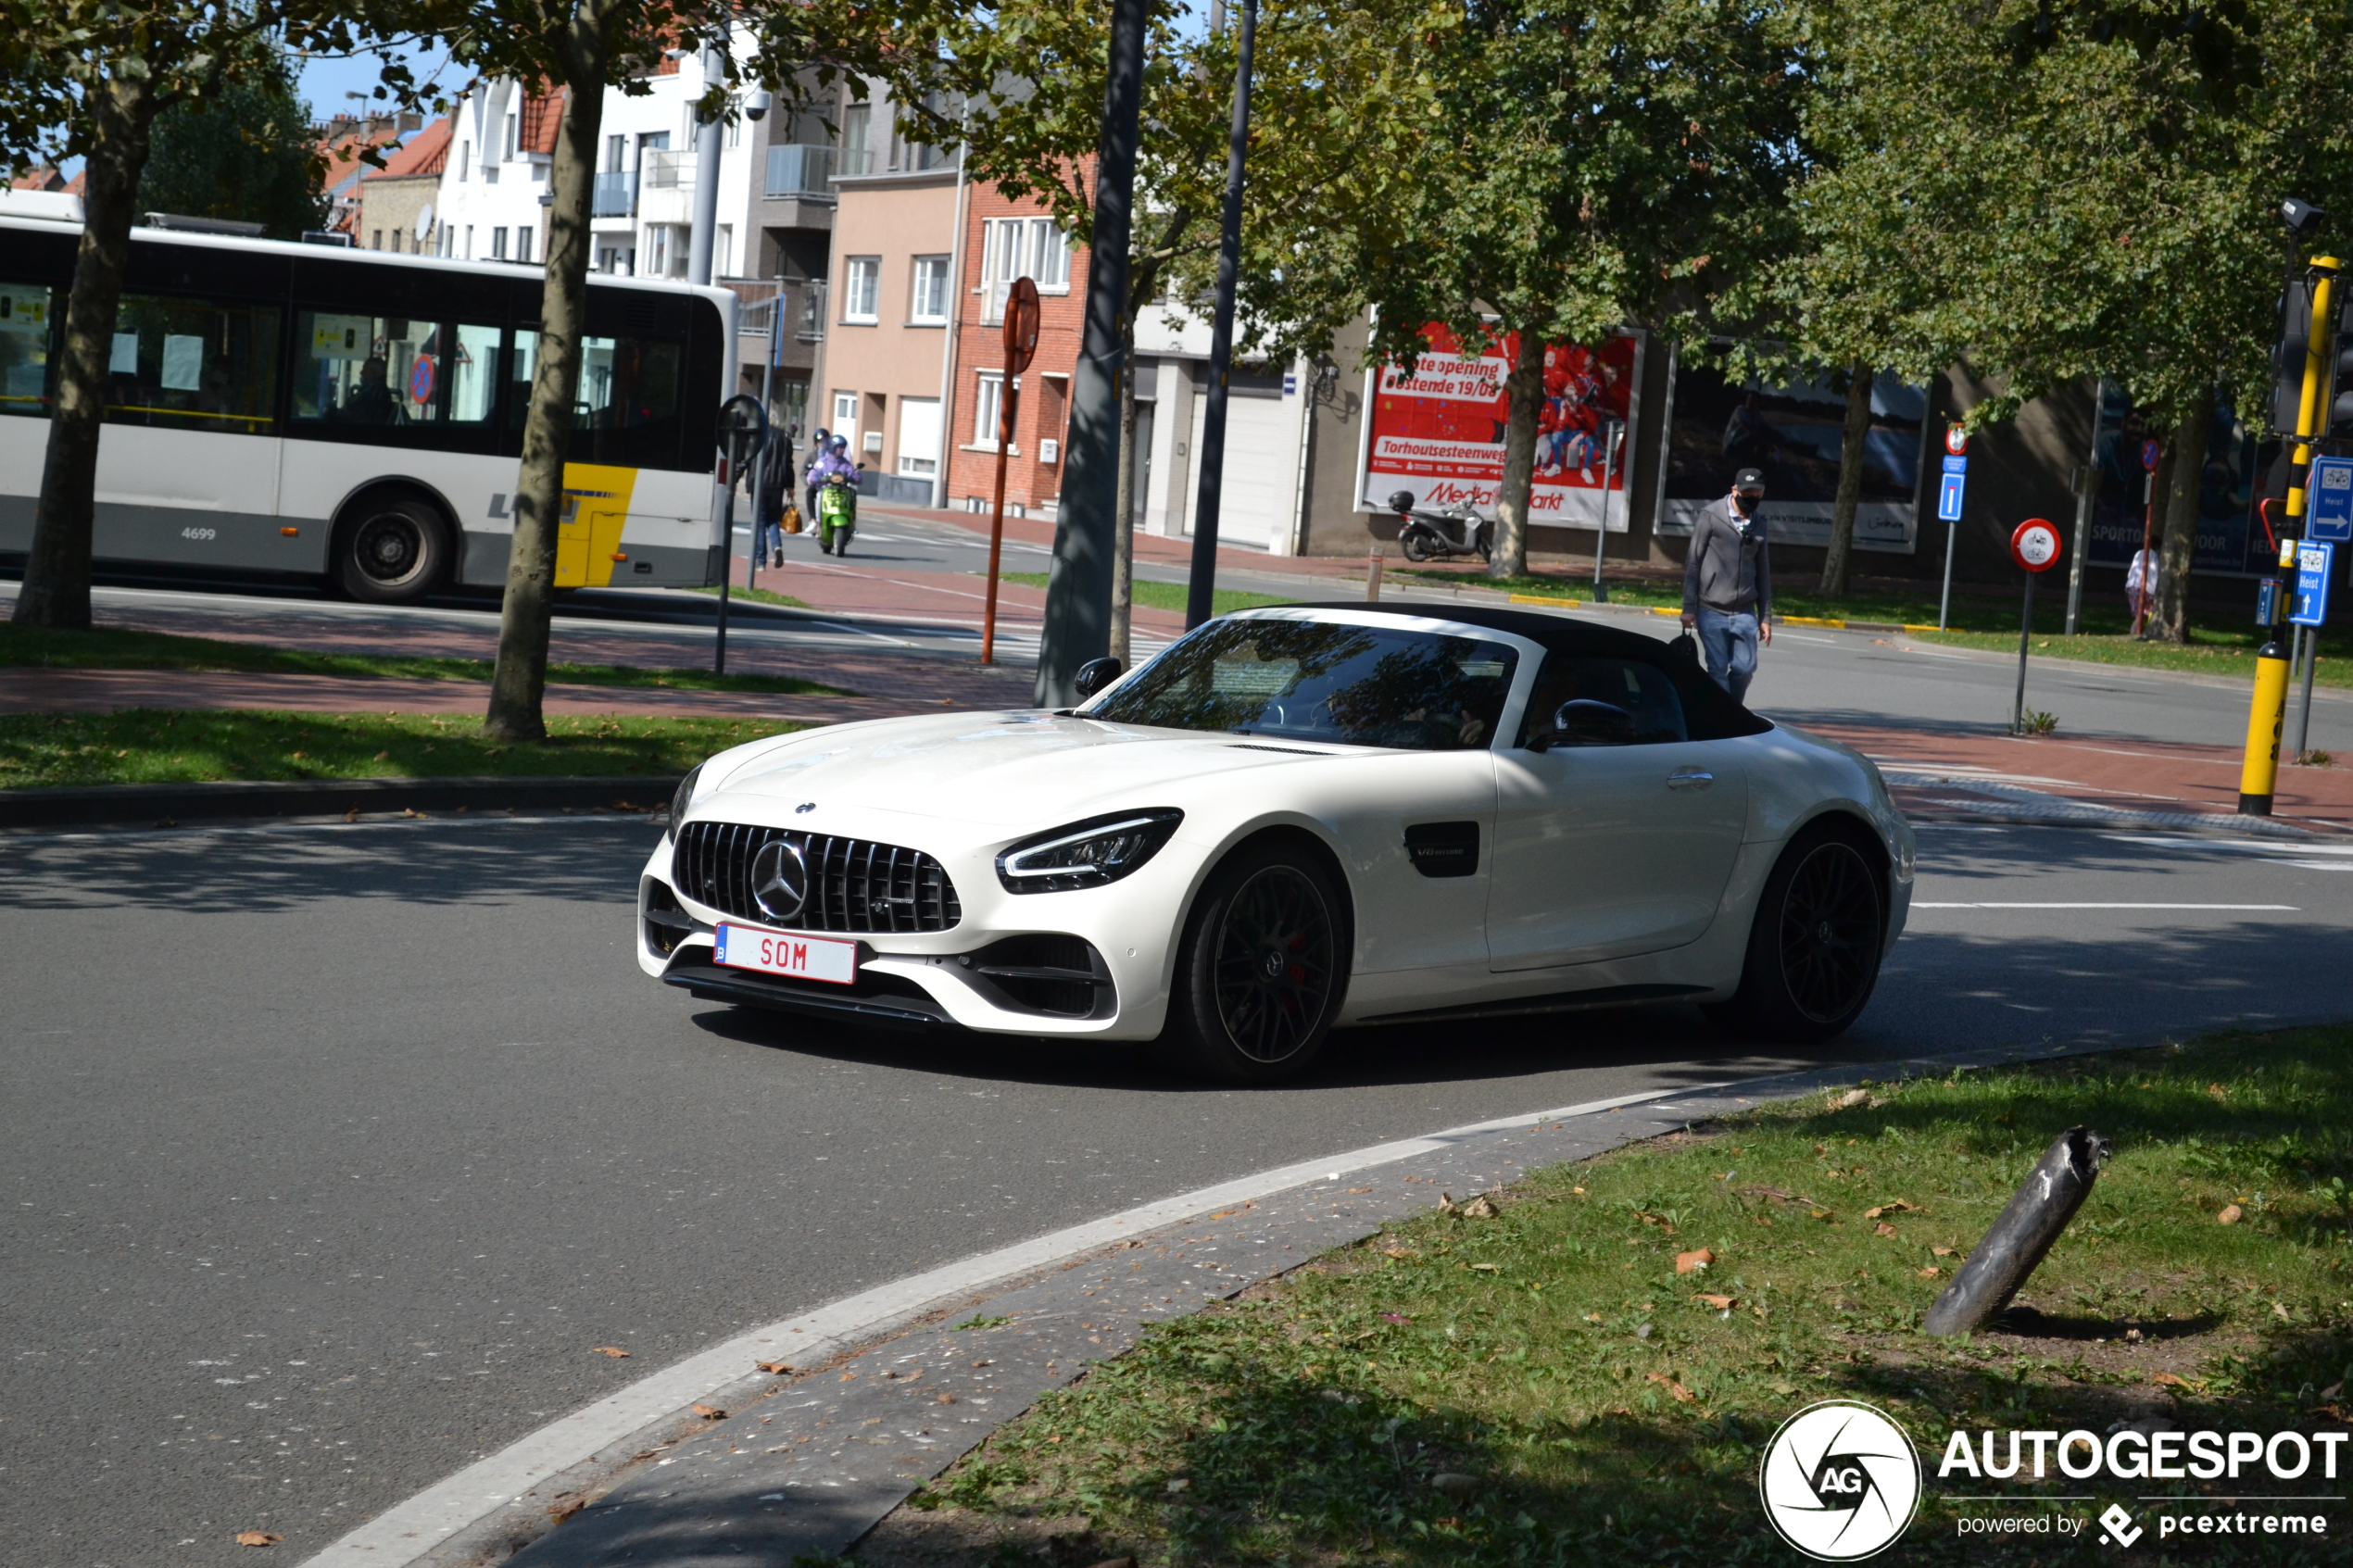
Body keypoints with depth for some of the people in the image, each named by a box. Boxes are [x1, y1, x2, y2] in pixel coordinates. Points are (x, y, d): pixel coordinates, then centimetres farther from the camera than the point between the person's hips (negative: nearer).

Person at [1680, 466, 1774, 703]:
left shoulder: (1758, 525, 10)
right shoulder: (1711, 517, -3)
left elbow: (1763, 573, 14)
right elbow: (1693, 562, -3)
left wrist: (1766, 617, 11)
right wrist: (1689, 608, -7)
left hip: (1744, 613, 4)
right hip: (1712, 612, -4)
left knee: (1745, 668, -2)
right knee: (1718, 670, -3)